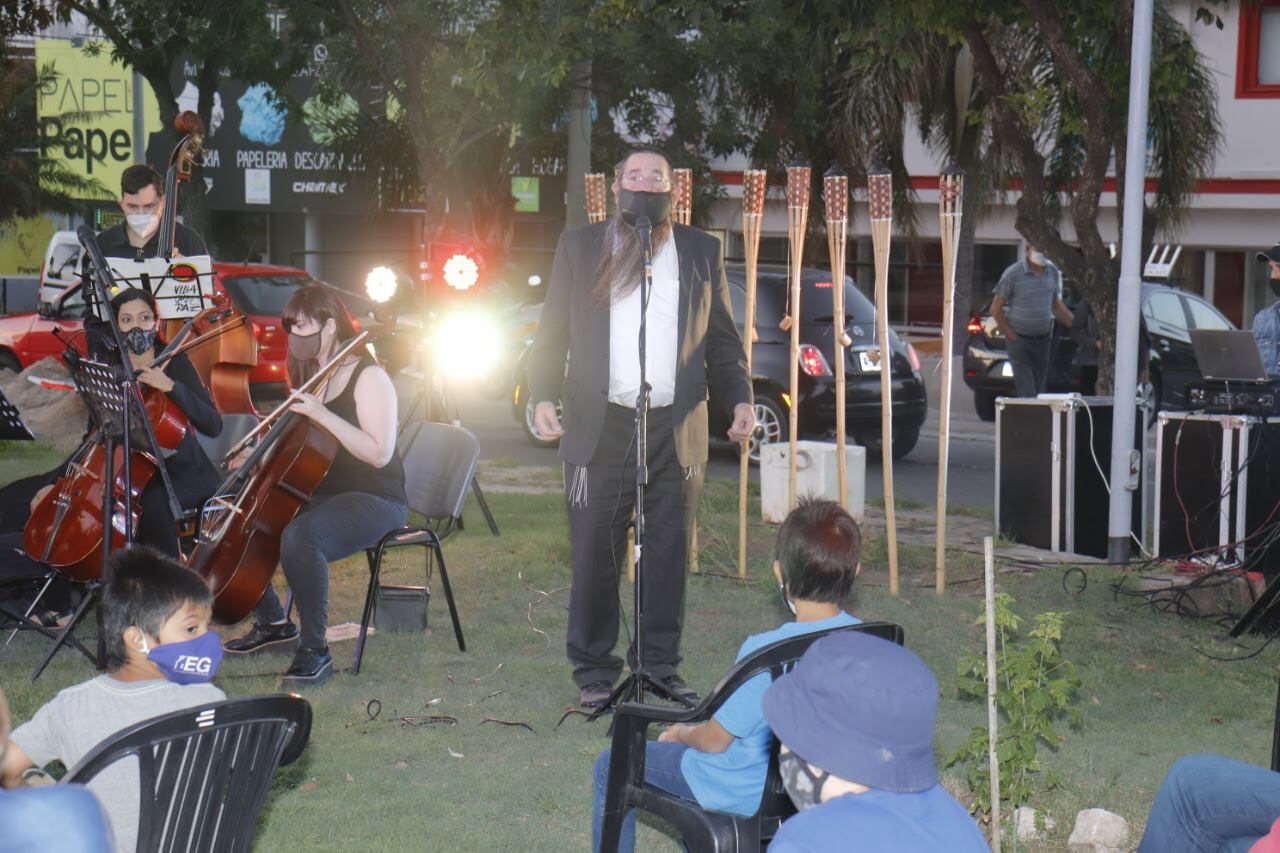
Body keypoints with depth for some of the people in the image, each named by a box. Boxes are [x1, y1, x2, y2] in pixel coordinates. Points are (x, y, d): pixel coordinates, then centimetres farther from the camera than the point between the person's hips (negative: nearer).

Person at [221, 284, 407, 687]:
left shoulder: (368, 377, -12)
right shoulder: (310, 377, 13)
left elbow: (379, 453, -24)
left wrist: (323, 415, -29)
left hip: (374, 501, -9)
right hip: (320, 494, 9)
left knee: (299, 535, -37)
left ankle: (314, 651, -27)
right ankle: (273, 622, 19)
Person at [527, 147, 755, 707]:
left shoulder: (701, 252, 13)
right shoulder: (579, 248, 10)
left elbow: (722, 340, 15)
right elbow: (551, 334, 8)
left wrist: (739, 398, 2)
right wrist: (543, 397, -4)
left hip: (676, 429, 2)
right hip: (601, 426, -1)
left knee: (669, 556, 5)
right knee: (595, 556, 0)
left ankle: (660, 666, 15)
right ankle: (594, 671, 10)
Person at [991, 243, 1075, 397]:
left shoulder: (1053, 273, 5)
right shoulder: (1013, 274, -11)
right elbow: (996, 309, -6)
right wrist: (1011, 335, -9)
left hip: (1043, 340, 5)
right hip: (1020, 340, -5)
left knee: (1039, 391, 8)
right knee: (1027, 394, -12)